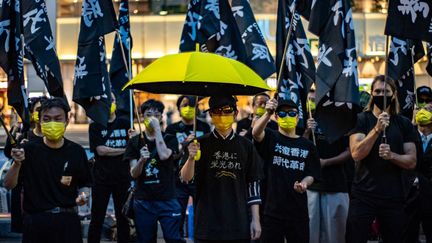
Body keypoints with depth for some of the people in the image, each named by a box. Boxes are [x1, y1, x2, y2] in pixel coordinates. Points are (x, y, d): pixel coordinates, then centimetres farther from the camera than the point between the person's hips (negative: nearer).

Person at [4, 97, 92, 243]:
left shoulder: (76, 151, 1)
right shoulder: (29, 149, 0)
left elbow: (84, 185, 11)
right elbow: (9, 185, -2)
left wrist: (83, 195, -11)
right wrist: (17, 163, -20)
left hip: (67, 221, 0)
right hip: (35, 222, 0)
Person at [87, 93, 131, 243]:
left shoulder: (125, 124, 8)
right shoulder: (95, 126, 2)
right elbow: (100, 150, -10)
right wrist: (124, 150, -9)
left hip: (123, 178, 2)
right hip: (101, 179, -2)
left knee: (123, 218, 7)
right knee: (97, 218, 4)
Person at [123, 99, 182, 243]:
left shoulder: (170, 139, 5)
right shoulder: (135, 142, 7)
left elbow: (164, 155, -17)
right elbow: (134, 174, 0)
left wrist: (157, 128, -11)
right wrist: (141, 160, -21)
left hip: (167, 200, -2)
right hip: (143, 202, 2)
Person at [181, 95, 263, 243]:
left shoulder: (246, 146, 8)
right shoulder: (201, 144, 3)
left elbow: (253, 184, 8)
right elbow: (185, 178, -5)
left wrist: (256, 219, 3)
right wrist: (191, 158, -25)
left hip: (239, 225, 2)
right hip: (207, 225, -1)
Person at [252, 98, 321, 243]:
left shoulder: (307, 145, 10)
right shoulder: (270, 138, 2)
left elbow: (311, 174, 8)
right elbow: (256, 132, -20)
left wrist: (303, 183, -16)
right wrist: (267, 114, -38)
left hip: (298, 211, 3)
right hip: (272, 209, -2)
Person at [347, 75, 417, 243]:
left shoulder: (404, 124, 6)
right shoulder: (360, 120, -1)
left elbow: (411, 161, 1)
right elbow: (356, 153, -14)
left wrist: (391, 155, -18)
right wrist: (377, 129, -25)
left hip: (394, 197, 2)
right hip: (363, 195, -2)